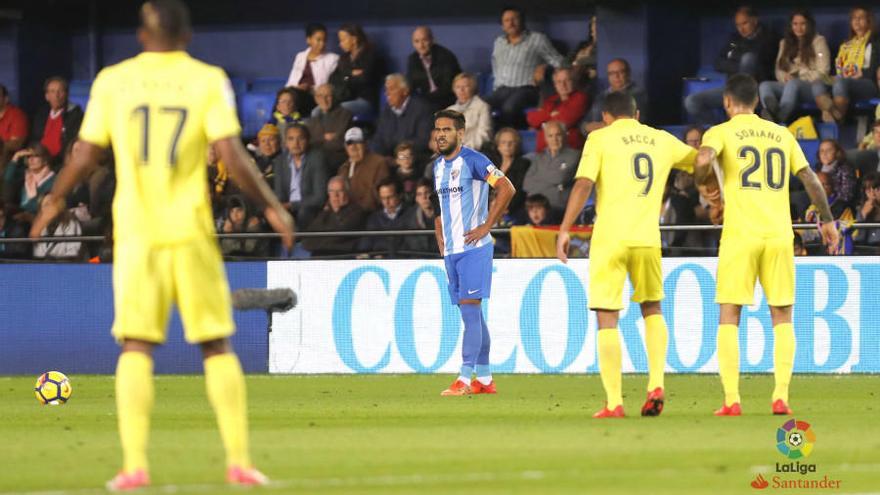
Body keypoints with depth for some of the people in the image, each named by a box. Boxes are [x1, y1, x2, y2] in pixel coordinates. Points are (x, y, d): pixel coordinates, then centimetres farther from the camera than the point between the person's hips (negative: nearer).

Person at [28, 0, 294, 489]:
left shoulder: (112, 81, 4)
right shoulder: (208, 81, 0)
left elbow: (84, 156, 5)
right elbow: (232, 156, -8)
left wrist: (53, 200, 22)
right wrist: (272, 206, 4)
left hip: (135, 232, 1)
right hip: (192, 232, -1)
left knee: (135, 348, 2)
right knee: (217, 346, 8)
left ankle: (134, 464, -10)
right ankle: (239, 461, 5)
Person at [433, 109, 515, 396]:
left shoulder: (473, 161, -10)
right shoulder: (438, 166, 15)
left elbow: (507, 189, -17)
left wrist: (486, 226, -16)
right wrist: (441, 240, 17)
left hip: (474, 247, -8)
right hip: (451, 251, 8)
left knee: (470, 310, -13)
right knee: (471, 313, 10)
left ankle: (465, 379, -17)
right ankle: (485, 379, 14)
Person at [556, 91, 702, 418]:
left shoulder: (600, 139, 1)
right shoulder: (662, 141, 13)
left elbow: (583, 185, -10)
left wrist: (565, 229, -9)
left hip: (609, 238, -3)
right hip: (647, 238, 3)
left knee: (607, 319, 2)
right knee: (652, 309, 22)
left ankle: (614, 402, -4)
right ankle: (656, 384, 6)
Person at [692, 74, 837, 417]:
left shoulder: (721, 133, 1)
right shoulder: (782, 135, 14)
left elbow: (703, 160, -19)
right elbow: (810, 179, 13)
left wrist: (701, 180, 3)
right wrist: (827, 221, 23)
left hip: (740, 235, -3)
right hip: (779, 234, 3)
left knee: (729, 318, 3)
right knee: (782, 318, 9)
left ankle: (731, 400, -6)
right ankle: (781, 397, -2)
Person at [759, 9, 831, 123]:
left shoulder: (818, 41, 7)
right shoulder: (785, 43, 23)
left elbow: (822, 73, 0)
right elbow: (779, 70, 20)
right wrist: (785, 77, -6)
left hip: (812, 86, -5)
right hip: (789, 84, 5)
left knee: (793, 84, -39)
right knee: (764, 86, -26)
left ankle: (780, 119, -61)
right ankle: (773, 114, -60)